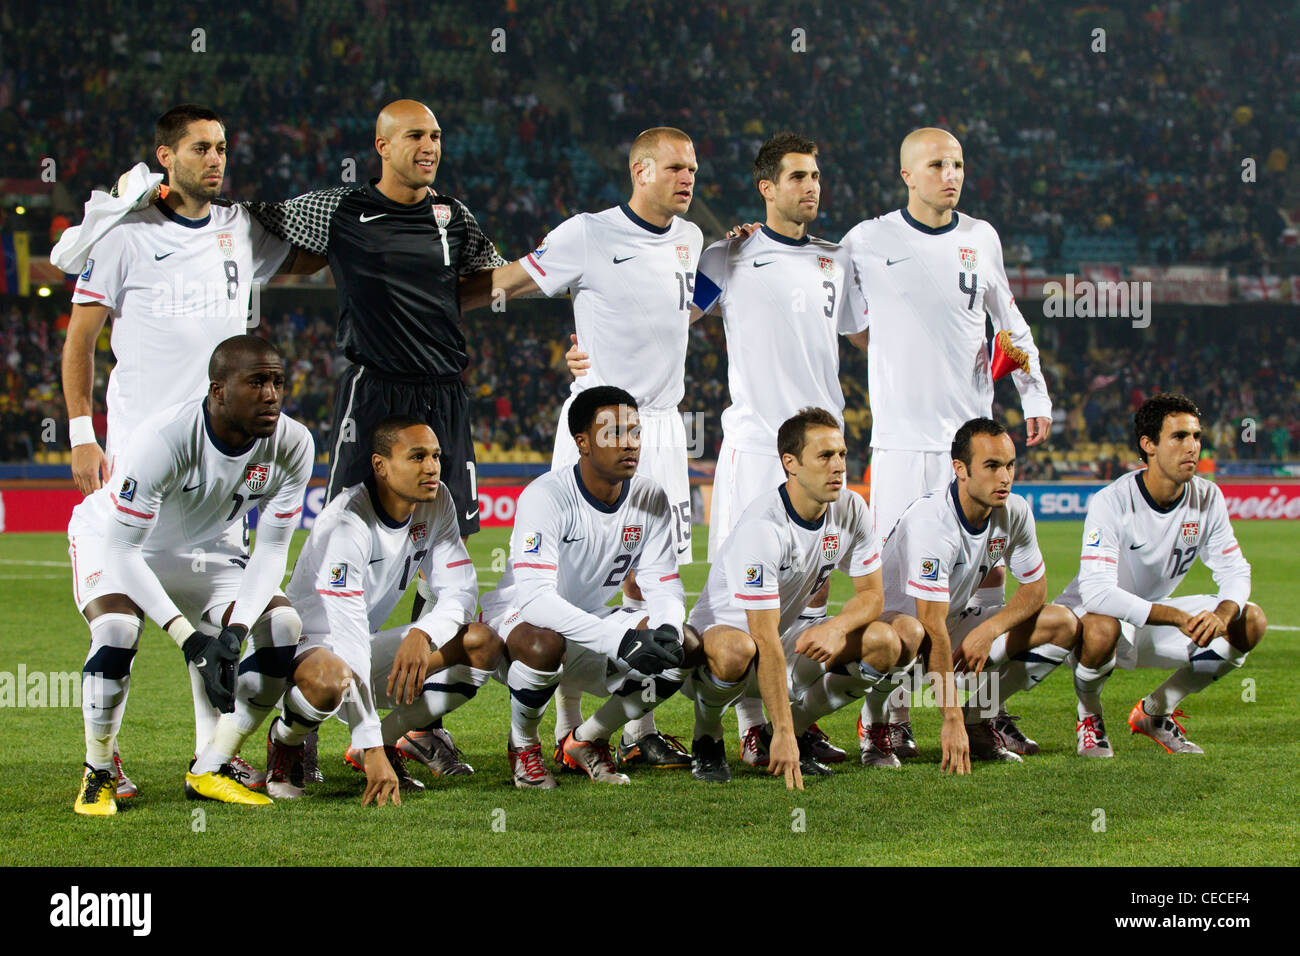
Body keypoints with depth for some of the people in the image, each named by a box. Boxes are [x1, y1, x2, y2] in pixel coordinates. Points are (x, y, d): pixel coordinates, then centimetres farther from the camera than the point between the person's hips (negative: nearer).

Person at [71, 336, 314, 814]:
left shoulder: (292, 445, -22)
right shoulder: (164, 440, -37)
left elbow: (271, 550, -14)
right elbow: (122, 548, -32)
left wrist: (233, 632, -31)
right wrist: (187, 636, -40)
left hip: (201, 549, 5)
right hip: (114, 541, -5)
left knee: (283, 627, -13)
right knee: (117, 631, -33)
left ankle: (210, 771, 0)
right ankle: (98, 775, -10)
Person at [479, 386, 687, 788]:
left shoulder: (652, 500, -7)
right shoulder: (545, 497, -26)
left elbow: (664, 587, -4)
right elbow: (535, 596, -36)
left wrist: (667, 630, -30)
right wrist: (619, 639, -45)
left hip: (590, 621, 6)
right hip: (518, 616, -6)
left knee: (678, 657, -15)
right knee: (543, 646, -40)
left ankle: (585, 741, 7)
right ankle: (523, 744, -8)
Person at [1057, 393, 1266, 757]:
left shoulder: (1207, 498, -8)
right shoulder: (1111, 502, -26)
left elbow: (1235, 570, -4)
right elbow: (1096, 592, -36)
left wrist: (1222, 614, -29)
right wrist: (1178, 617, -43)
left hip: (1155, 615, 6)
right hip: (1093, 613, -6)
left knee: (1251, 622, -12)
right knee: (1102, 628, -41)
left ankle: (1155, 712, 5)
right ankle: (1089, 717, -7)